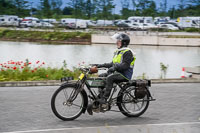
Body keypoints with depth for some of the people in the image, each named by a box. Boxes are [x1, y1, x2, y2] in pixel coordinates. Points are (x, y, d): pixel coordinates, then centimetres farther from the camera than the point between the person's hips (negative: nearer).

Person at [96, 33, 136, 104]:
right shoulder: (117, 52, 20)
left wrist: (114, 67, -30)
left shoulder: (127, 52, -10)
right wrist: (102, 65, 10)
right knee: (101, 76, 2)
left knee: (109, 78, -33)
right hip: (117, 72, 10)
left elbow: (125, 65, -21)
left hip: (124, 74, -10)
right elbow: (113, 64, 21)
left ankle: (105, 98, -35)